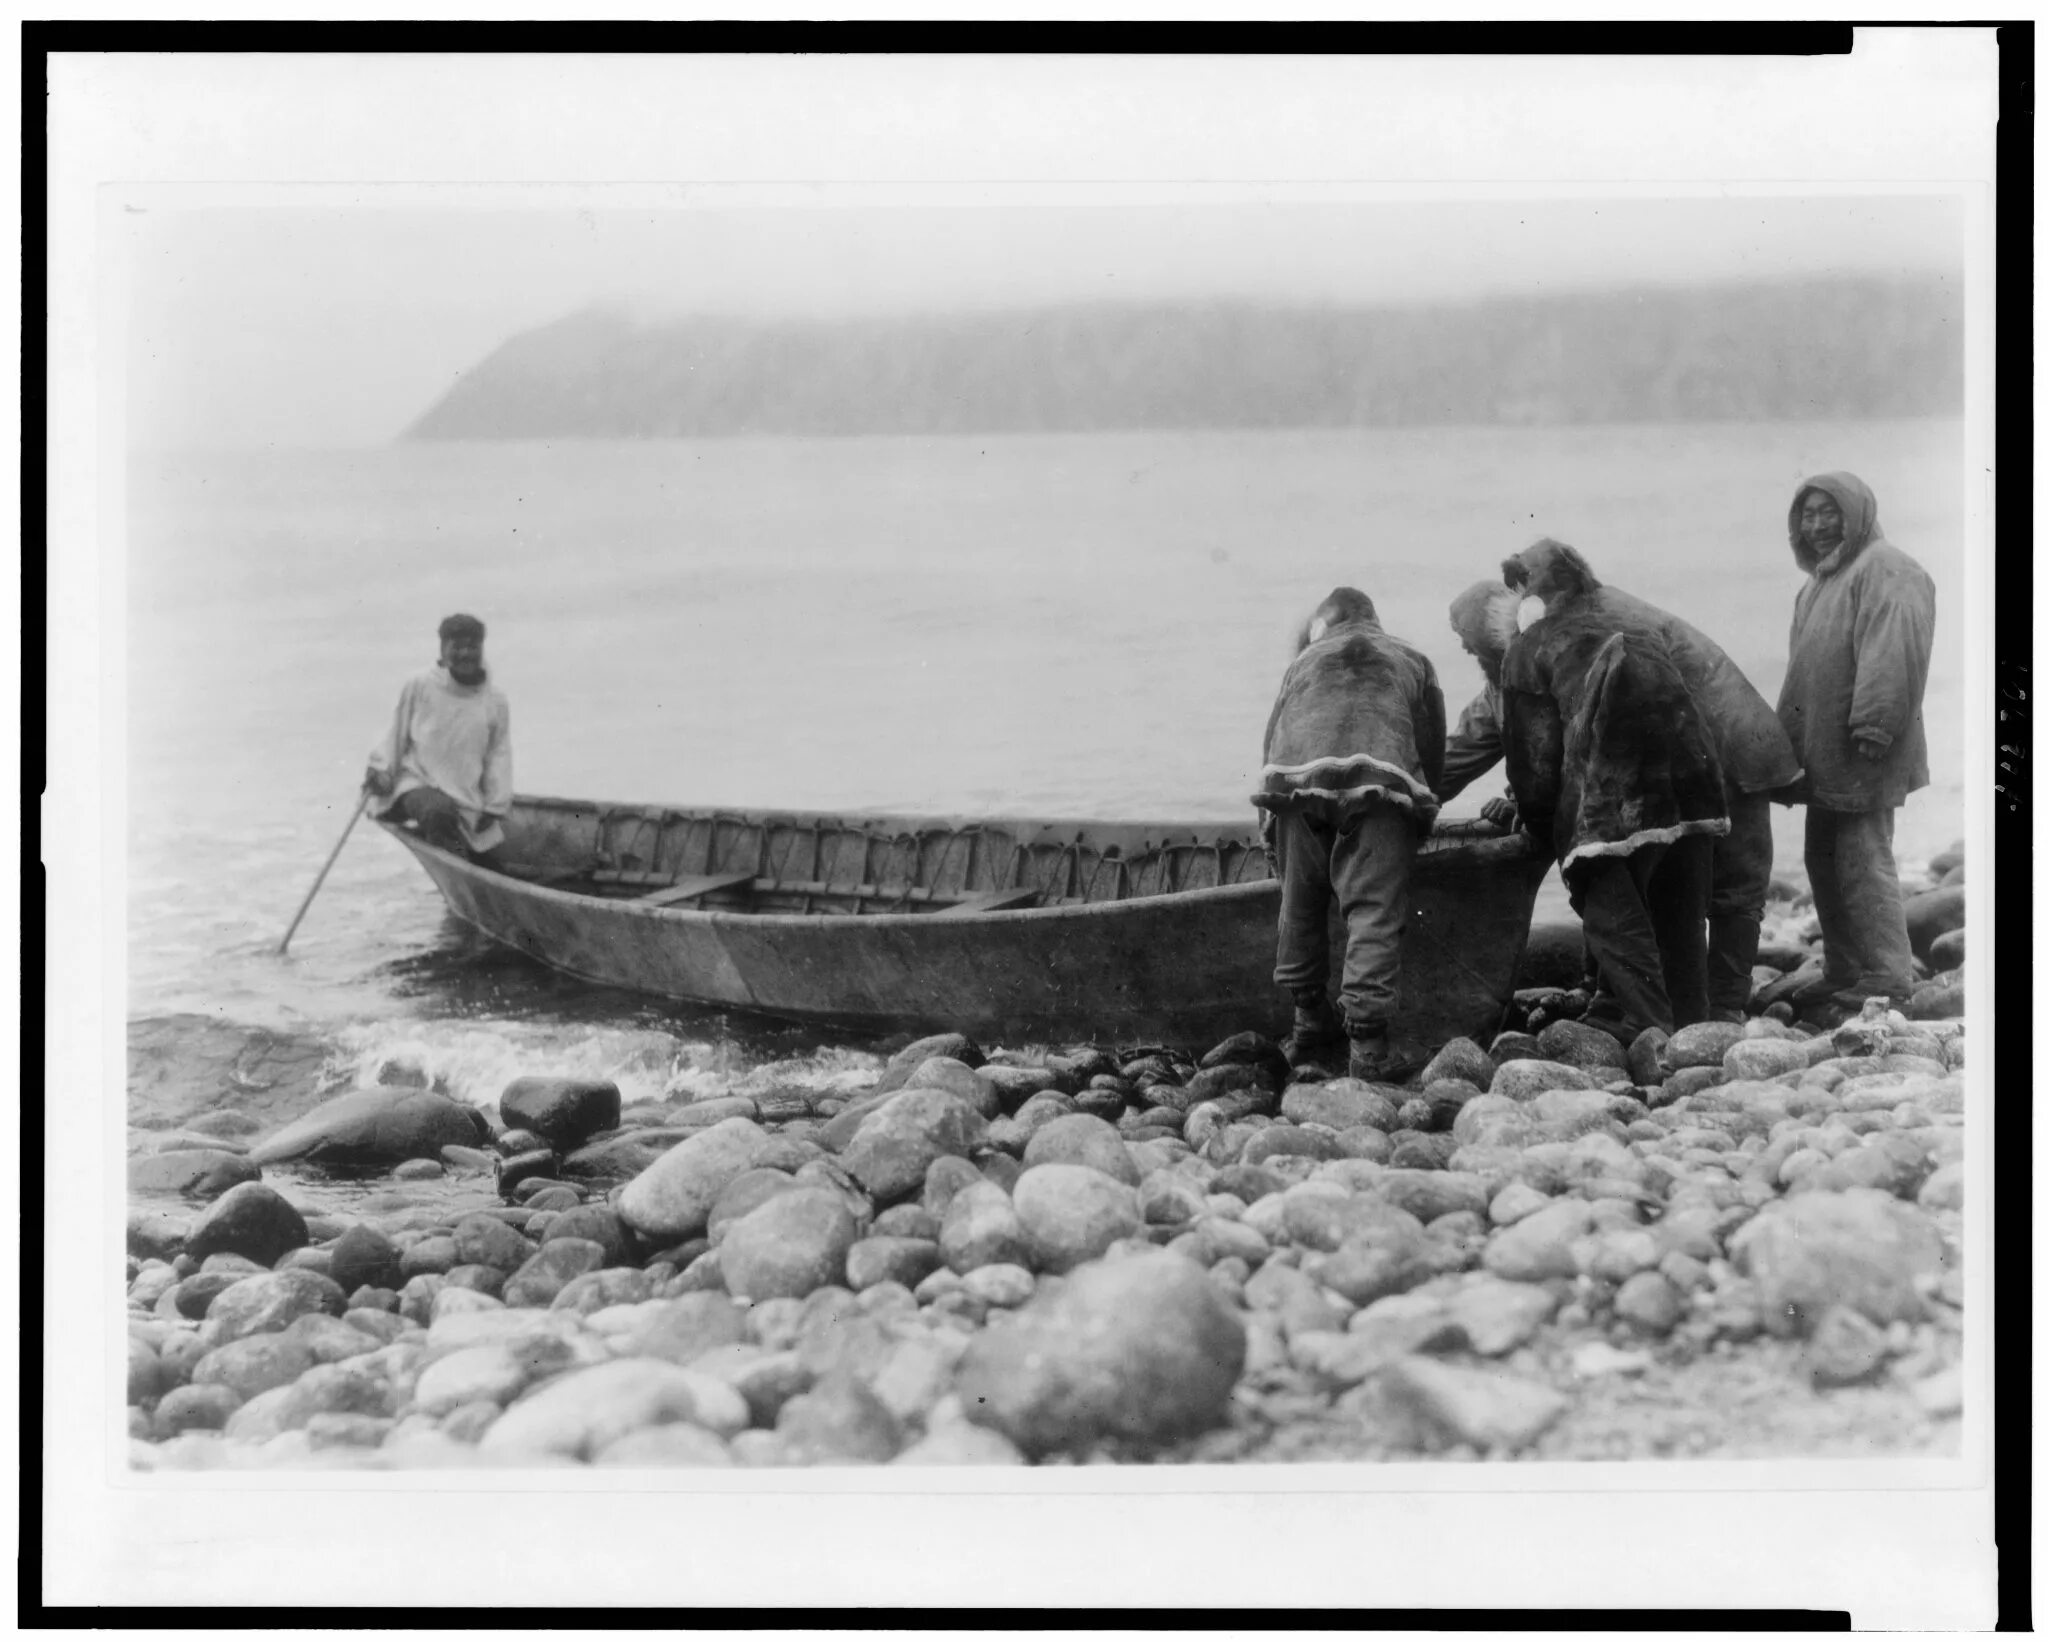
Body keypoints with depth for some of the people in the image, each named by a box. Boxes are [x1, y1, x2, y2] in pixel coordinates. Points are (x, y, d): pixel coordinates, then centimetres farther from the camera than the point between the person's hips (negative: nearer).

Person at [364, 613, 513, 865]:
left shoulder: (495, 700, 6)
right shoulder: (419, 688, -1)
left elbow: (499, 756, 7)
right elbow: (396, 734, 8)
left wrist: (493, 807, 2)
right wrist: (381, 768, -6)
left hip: (466, 797, 4)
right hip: (417, 785, -4)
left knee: (487, 858, -2)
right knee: (439, 810, -37)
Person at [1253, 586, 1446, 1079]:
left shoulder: (1303, 661, 32)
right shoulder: (1412, 662, 30)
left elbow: (1271, 738, 25)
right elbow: (1433, 751, 22)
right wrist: (1422, 813, 31)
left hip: (1294, 782, 2)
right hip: (1379, 785, -2)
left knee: (1300, 907, 16)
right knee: (1374, 911, -4)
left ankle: (1310, 1021, 28)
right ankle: (1368, 1040, -12)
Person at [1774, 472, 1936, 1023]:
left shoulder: (1886, 571, -11)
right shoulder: (1820, 581, 20)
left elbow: (1892, 655, -22)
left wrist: (1872, 726, -27)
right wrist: (1793, 742, 22)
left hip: (1861, 756, -10)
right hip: (1821, 754, 10)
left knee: (1863, 861, -8)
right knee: (1825, 863, 13)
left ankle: (1887, 982, -4)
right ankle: (1844, 976, 22)